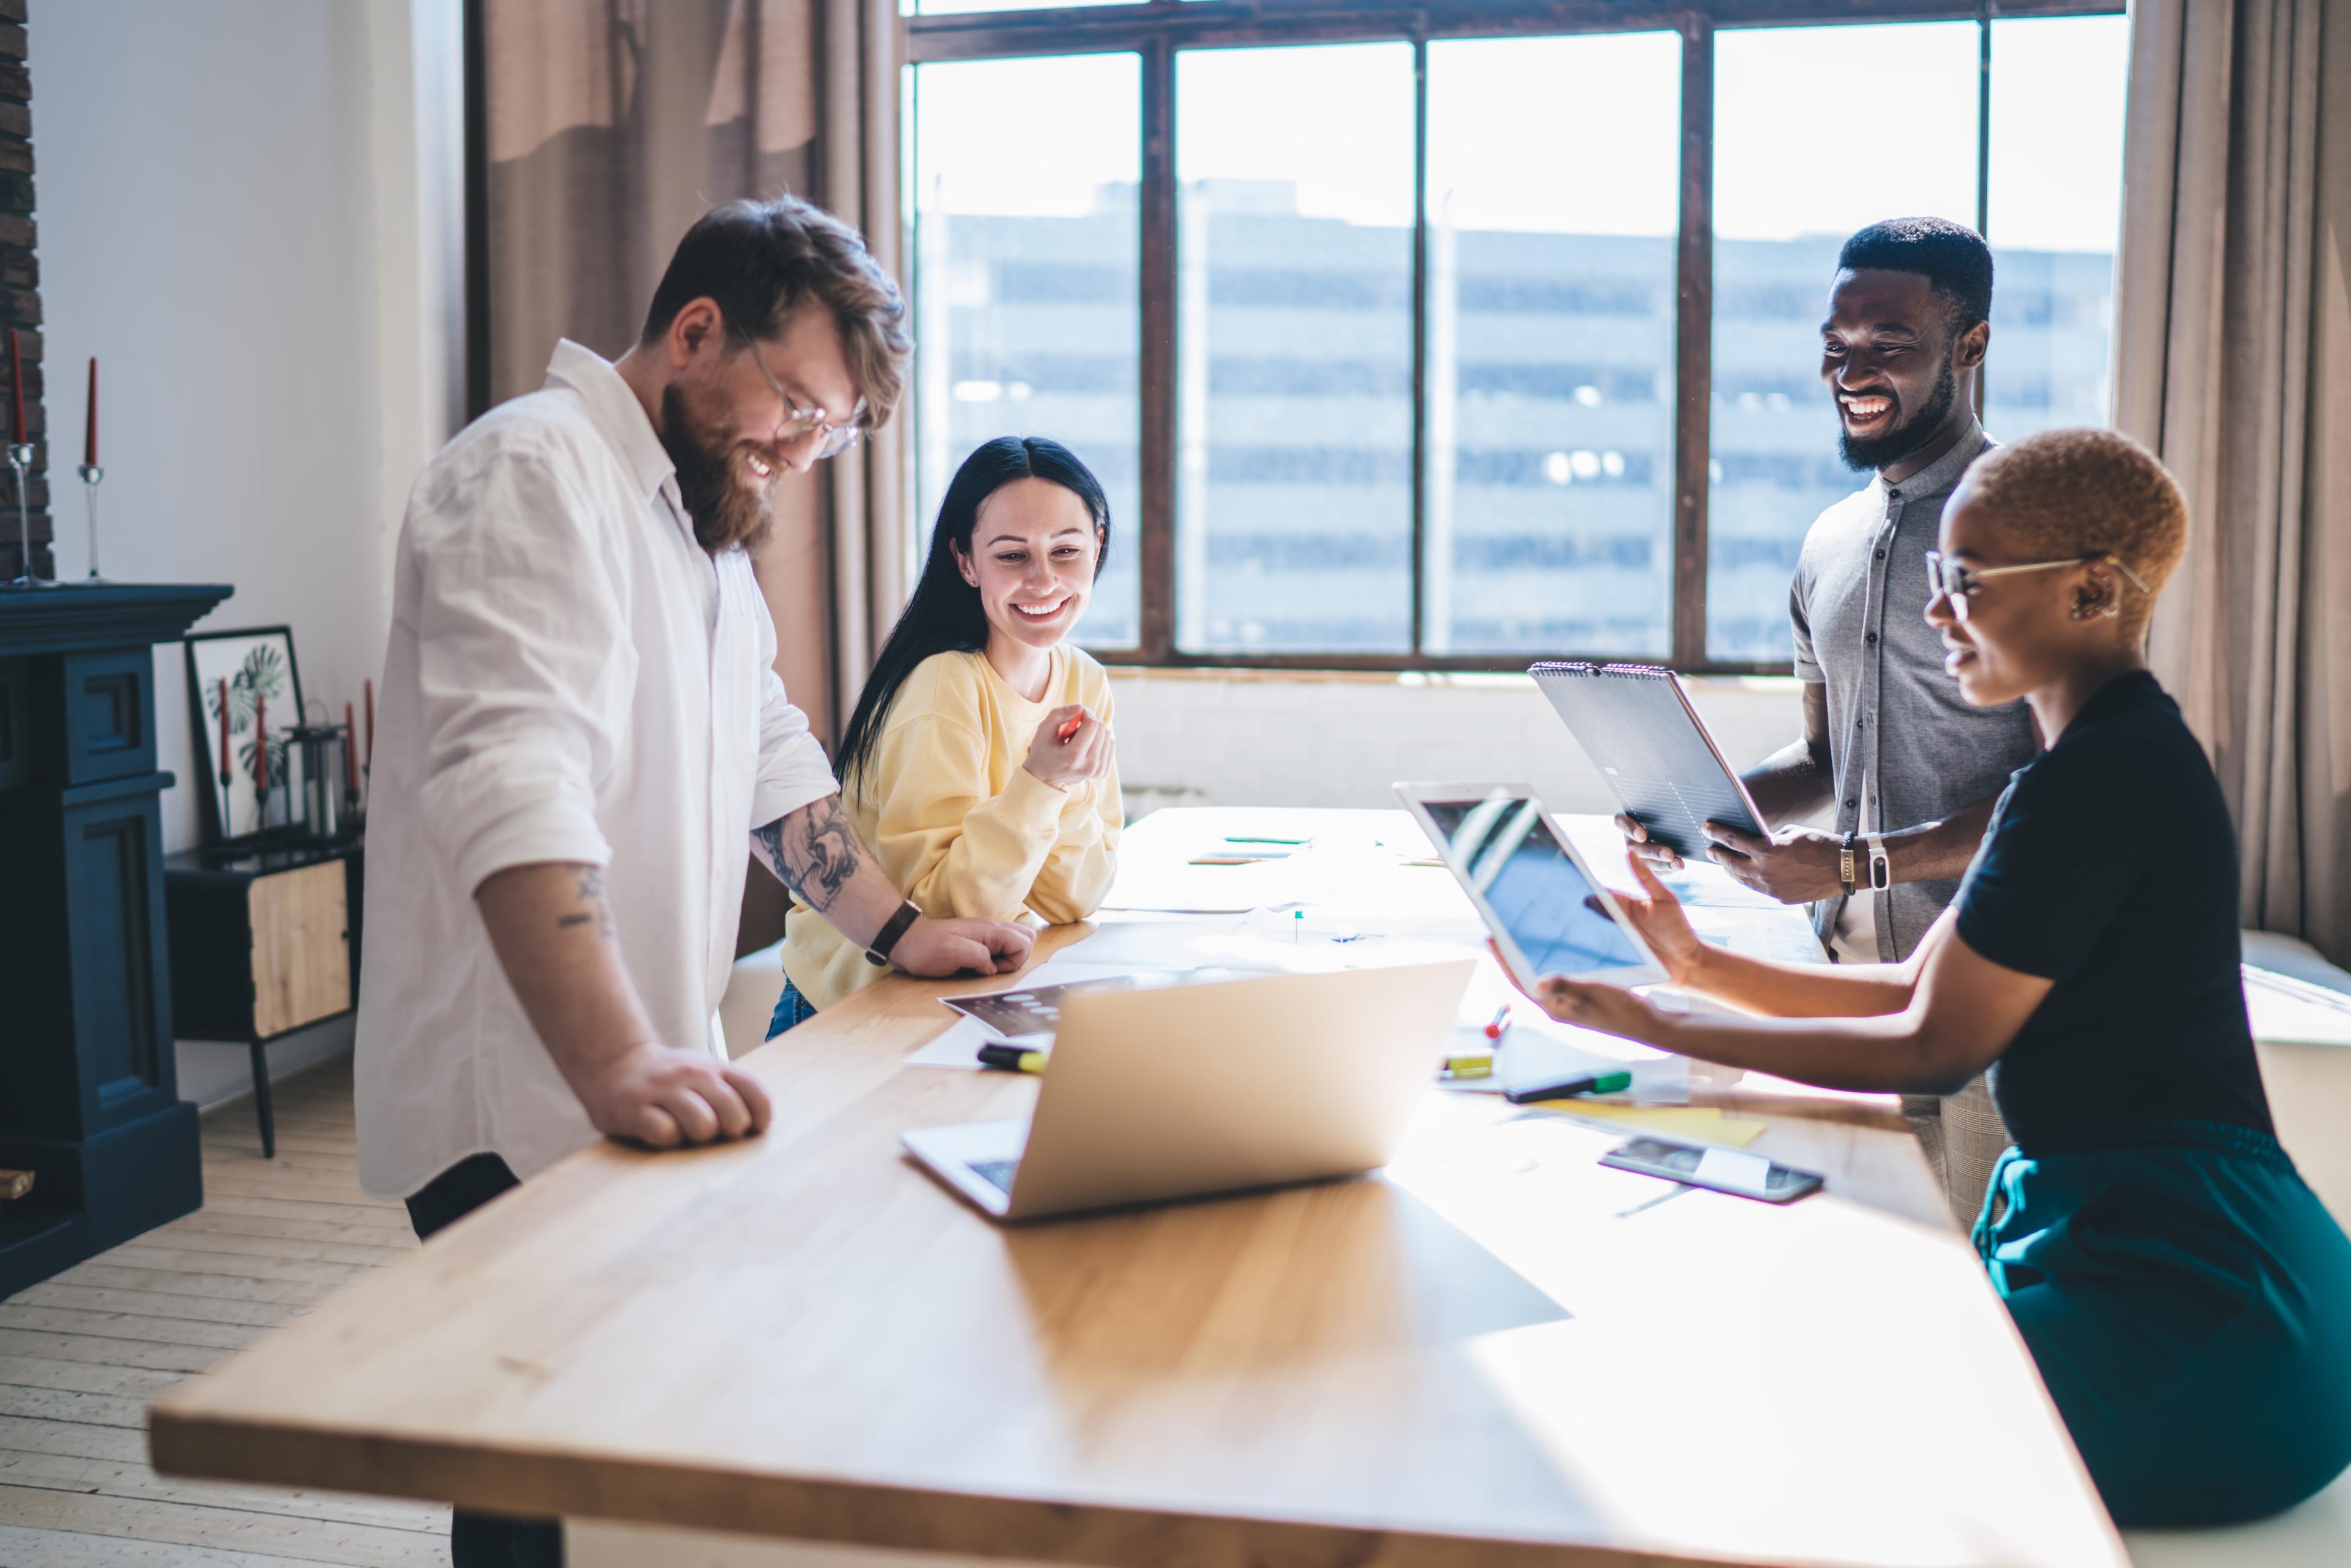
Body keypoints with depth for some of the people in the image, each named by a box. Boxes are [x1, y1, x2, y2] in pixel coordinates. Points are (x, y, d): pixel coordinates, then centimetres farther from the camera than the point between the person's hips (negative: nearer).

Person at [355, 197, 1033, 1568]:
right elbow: (514, 784, -30)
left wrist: (899, 931, 18)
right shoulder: (535, 476, -16)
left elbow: (772, 759, 25)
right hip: (520, 1115, -9)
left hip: (645, 1092, 9)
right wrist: (617, 1060, -40)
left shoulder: (706, 522, 17)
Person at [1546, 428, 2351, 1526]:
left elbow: (1931, 1049, -16)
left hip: (2184, 1317, -9)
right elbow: (1917, 988, 13)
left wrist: (1662, 1031, -12)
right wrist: (1704, 967, 9)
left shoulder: (2097, 783, -19)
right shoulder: (2122, 756, 14)